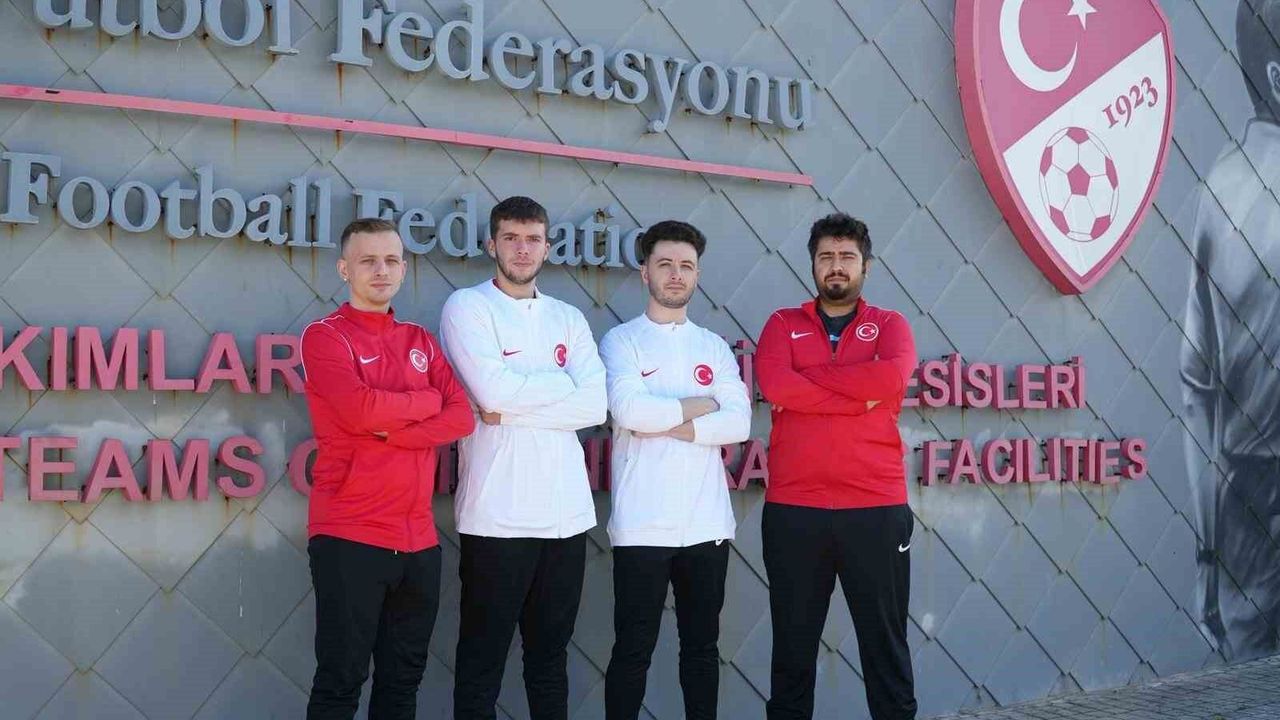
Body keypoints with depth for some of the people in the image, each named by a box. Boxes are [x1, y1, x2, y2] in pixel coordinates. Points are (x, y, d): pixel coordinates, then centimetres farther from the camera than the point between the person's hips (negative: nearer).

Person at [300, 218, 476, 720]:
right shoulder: (325, 336, -2)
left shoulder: (420, 341, 15)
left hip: (418, 536, 6)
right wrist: (426, 401, -3)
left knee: (403, 678, 13)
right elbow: (359, 410, -19)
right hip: (349, 533, -6)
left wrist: (390, 431, -12)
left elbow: (462, 416, 2)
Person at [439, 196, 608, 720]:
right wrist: (562, 384, -3)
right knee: (482, 661, 4)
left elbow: (595, 406, -2)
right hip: (498, 514, -4)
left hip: (566, 512, 5)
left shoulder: (569, 318, 13)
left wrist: (512, 410, -11)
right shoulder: (467, 307, 0)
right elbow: (493, 391, -16)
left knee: (550, 655, 15)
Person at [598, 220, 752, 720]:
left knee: (702, 645, 13)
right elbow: (630, 410, -17)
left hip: (707, 522, 4)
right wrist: (699, 405, -6)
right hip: (643, 524, -4)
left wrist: (667, 424, -12)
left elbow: (739, 422, -2)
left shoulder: (715, 347, 12)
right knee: (633, 649, 2)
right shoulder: (621, 341, 2)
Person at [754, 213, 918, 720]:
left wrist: (808, 376, -8)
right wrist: (860, 398, -10)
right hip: (793, 510, 1)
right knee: (793, 645, 9)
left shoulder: (889, 325, 9)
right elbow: (774, 385, -10)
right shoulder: (783, 324, 10)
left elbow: (893, 378, -13)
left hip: (876, 507, 0)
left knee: (886, 642, 6)